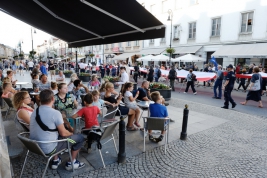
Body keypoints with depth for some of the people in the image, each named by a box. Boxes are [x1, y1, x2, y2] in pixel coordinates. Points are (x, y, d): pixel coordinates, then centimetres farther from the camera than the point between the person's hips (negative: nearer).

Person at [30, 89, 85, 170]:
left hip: (34, 147, 8)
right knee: (80, 137, 4)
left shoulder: (35, 112, 3)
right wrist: (71, 133, 8)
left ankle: (55, 161, 32)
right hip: (48, 149, -8)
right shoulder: (55, 113, -20)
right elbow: (63, 133, -14)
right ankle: (71, 163, 18)